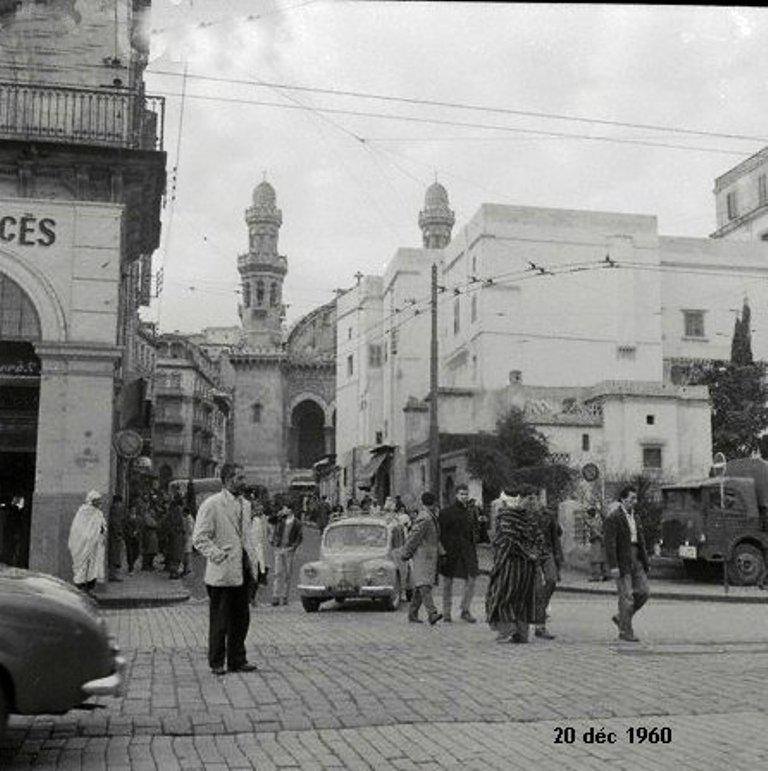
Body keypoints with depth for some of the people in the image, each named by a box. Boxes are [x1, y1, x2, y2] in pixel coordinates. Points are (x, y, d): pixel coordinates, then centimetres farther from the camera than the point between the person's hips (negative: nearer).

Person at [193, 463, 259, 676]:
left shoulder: (241, 504, 14)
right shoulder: (211, 505, -10)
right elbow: (199, 538, -12)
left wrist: (251, 559, 13)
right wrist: (217, 555, -16)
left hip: (242, 572, 7)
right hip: (222, 574, -7)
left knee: (241, 618, 11)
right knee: (219, 620, 3)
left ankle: (237, 660, 21)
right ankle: (216, 662, 14)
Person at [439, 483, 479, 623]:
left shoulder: (469, 513, 14)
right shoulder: (446, 512, -5)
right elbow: (441, 534, -7)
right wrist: (442, 551, -14)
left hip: (466, 552, 5)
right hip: (450, 551, -5)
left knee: (471, 580, -4)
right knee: (448, 581, 4)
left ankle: (465, 610, 8)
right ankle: (446, 613, 14)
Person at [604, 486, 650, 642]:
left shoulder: (634, 516, 14)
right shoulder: (613, 518, -11)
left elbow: (640, 540, 17)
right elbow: (609, 543, -16)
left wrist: (644, 562, 14)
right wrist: (613, 566, -20)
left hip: (635, 559, 8)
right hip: (621, 560, -8)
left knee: (644, 592, 4)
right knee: (626, 596, -4)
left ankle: (621, 618, 20)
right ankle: (625, 631, 7)